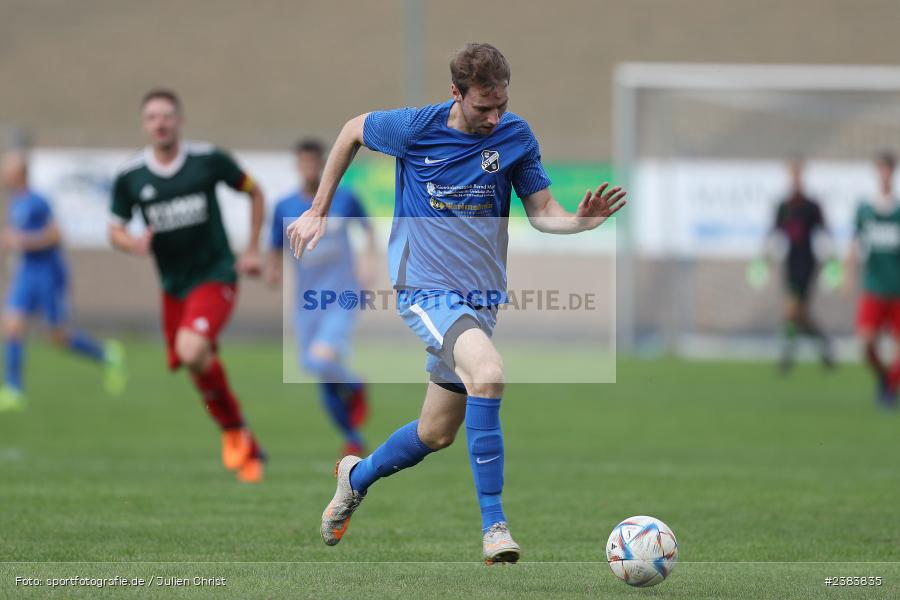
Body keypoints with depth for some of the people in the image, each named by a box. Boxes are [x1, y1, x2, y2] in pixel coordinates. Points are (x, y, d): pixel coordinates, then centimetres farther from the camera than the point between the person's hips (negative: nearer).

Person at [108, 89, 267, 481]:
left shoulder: (208, 160, -8)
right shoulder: (129, 177, -3)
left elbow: (254, 192, 7)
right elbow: (115, 230, 6)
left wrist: (252, 250, 4)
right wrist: (133, 243, -18)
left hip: (215, 275, -4)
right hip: (173, 286, 4)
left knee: (192, 350, -27)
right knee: (202, 369, 8)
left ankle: (234, 428, -6)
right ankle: (247, 449, 26)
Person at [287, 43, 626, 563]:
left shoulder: (516, 136, -1)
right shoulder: (415, 128, -10)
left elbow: (542, 210, 5)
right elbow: (353, 131, 9)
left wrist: (583, 220, -18)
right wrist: (318, 212, 12)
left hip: (482, 298, 5)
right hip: (426, 288, -5)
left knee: (438, 432, 11)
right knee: (488, 373, -32)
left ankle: (358, 476, 43)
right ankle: (494, 524, -26)